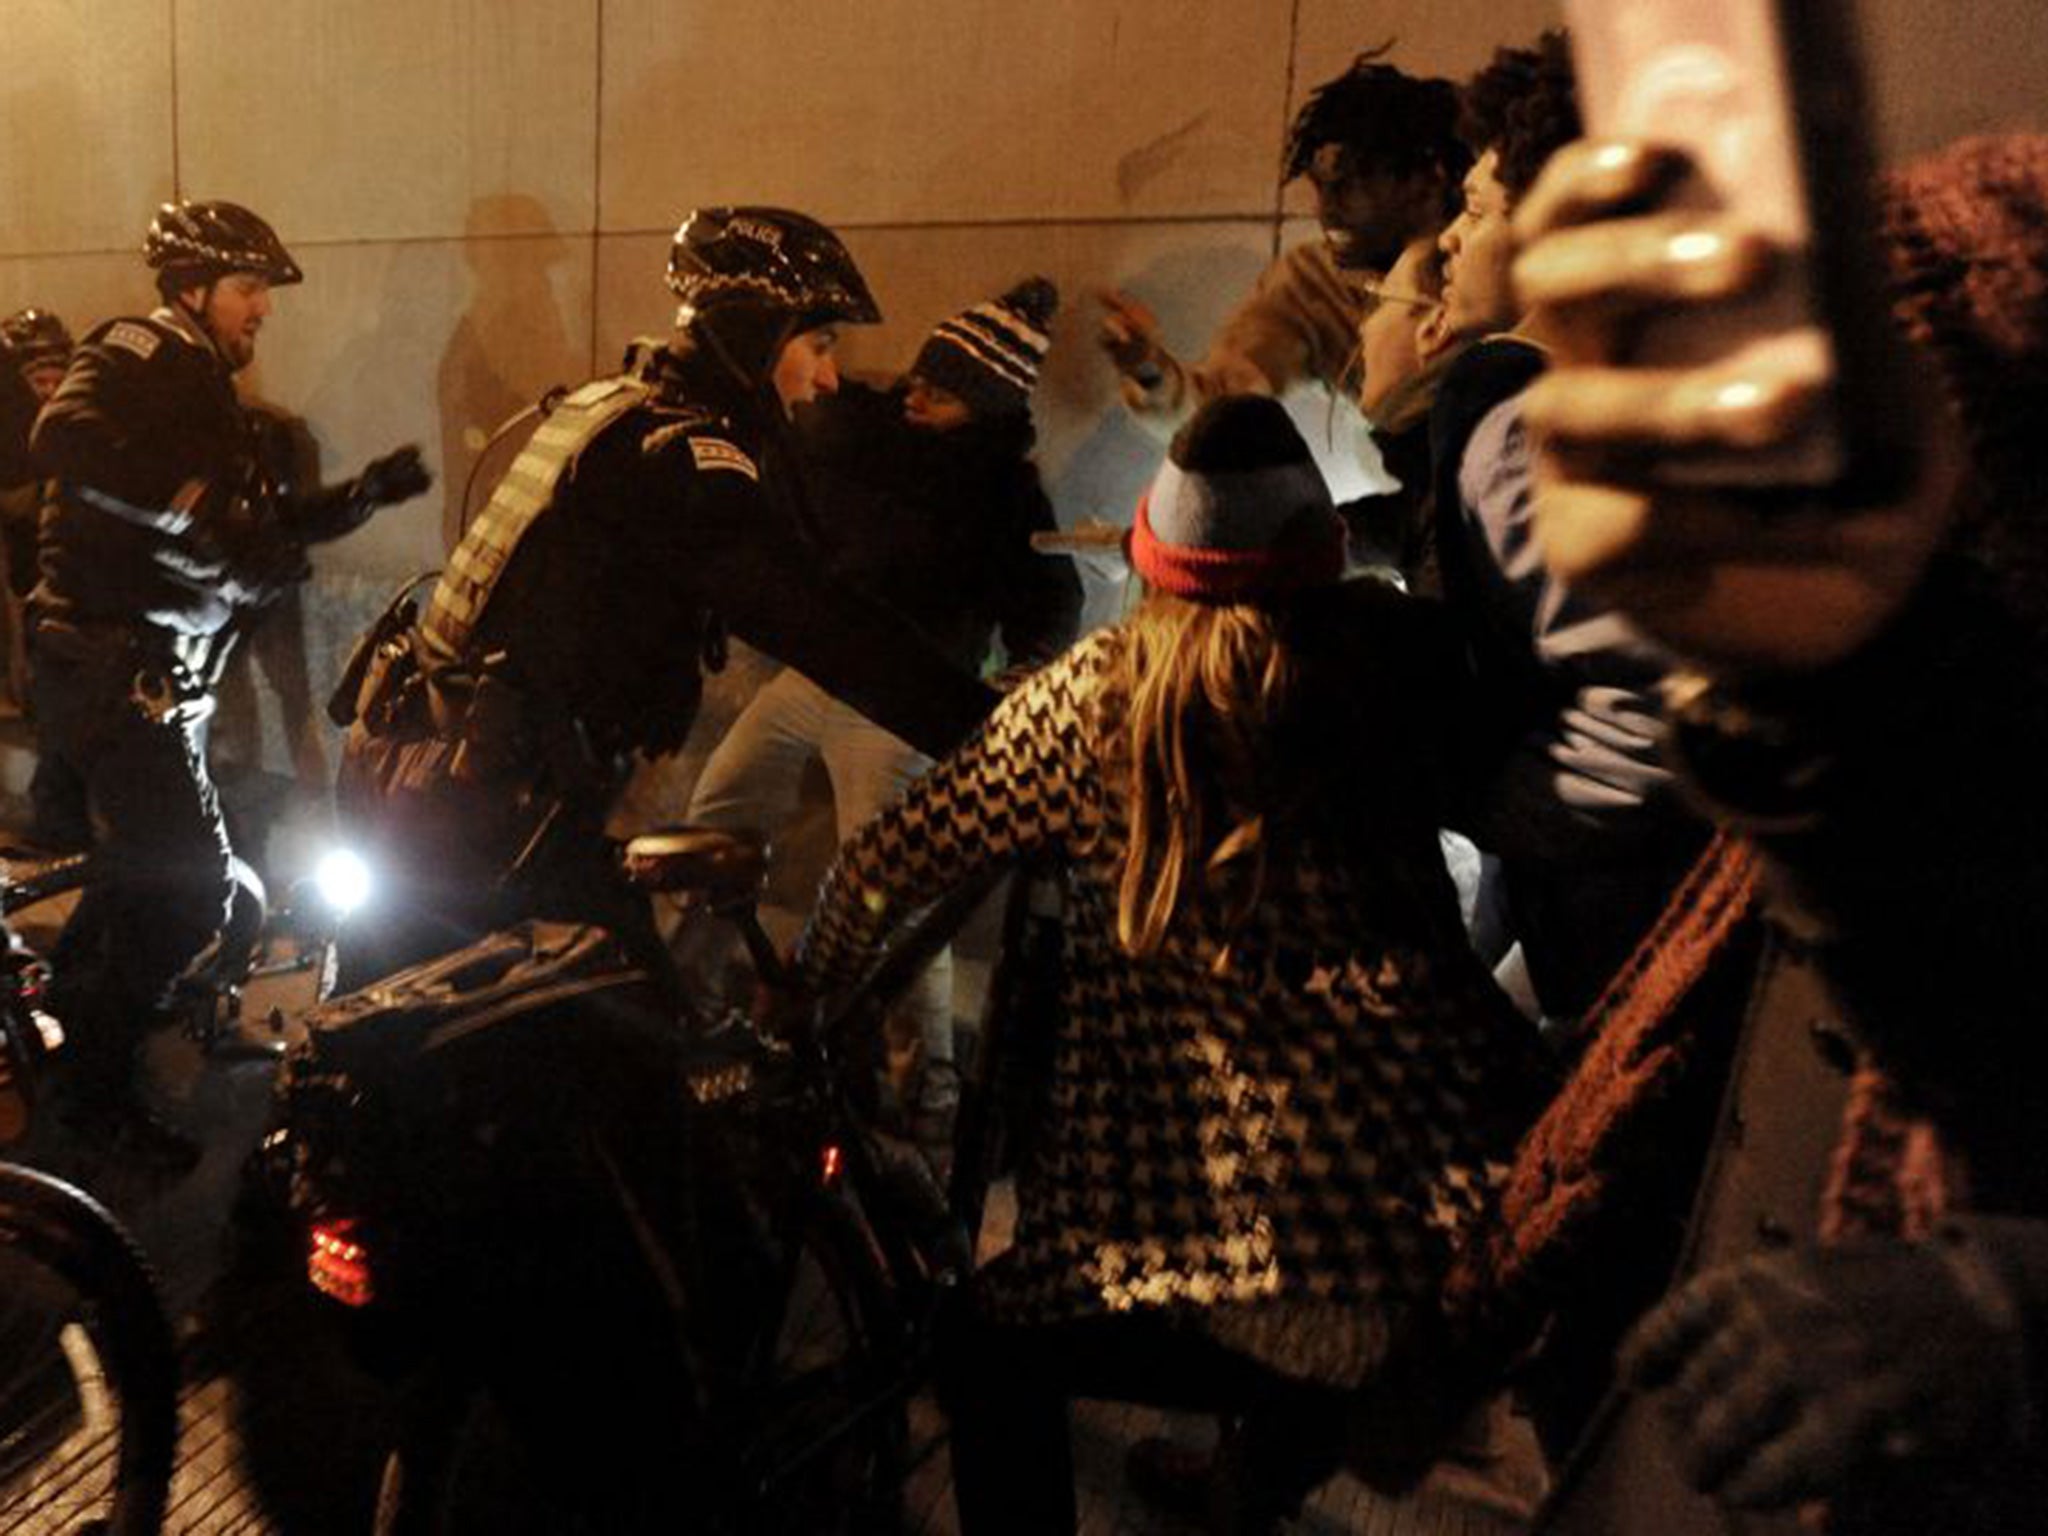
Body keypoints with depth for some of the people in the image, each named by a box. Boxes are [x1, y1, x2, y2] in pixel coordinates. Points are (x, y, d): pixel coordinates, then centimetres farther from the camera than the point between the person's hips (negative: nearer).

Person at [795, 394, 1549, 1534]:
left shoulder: (1094, 694, -5)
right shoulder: (1399, 652, -1)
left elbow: (886, 865, 4)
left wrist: (809, 987, 22)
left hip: (1226, 1248, -2)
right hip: (1456, 1237, 3)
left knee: (988, 1355, 25)